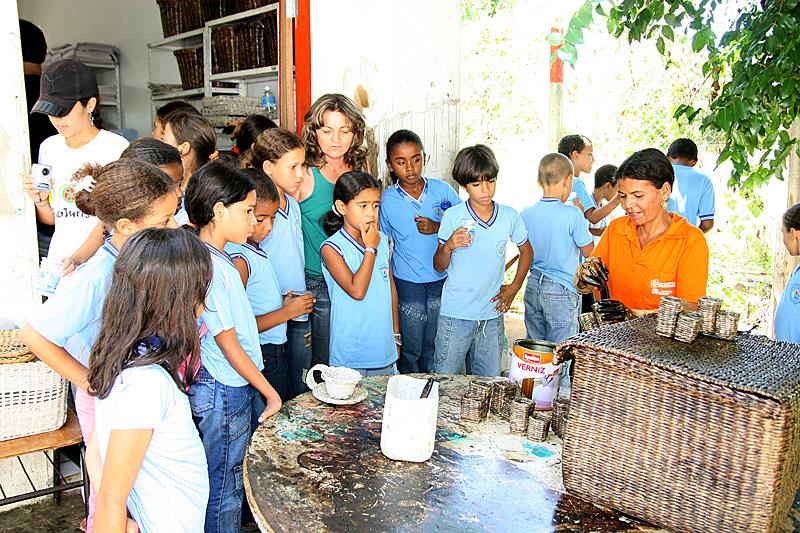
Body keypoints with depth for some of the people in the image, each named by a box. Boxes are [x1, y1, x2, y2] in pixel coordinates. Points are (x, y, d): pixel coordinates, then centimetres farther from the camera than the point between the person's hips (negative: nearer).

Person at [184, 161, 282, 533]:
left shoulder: (219, 257, 7)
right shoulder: (207, 265, -22)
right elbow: (227, 341, -20)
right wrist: (270, 392, -12)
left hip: (239, 387, 9)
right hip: (223, 393, -9)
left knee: (241, 476, 21)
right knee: (225, 489, 7)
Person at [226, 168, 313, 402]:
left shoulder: (255, 250, 8)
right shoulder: (238, 258, -20)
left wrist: (285, 303, 2)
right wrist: (286, 312, -17)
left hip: (275, 354, 9)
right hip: (262, 360, -9)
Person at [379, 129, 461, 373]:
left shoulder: (442, 189, -5)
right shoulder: (387, 200, -7)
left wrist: (438, 227, -14)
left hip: (442, 279, 2)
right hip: (407, 282, -1)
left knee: (433, 350, 14)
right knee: (410, 349, 7)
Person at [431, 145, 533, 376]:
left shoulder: (509, 216, -1)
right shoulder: (453, 216, -7)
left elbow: (526, 251, 18)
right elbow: (439, 266, -1)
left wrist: (514, 287, 10)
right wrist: (448, 247, -21)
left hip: (492, 315, 3)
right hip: (455, 314, -2)